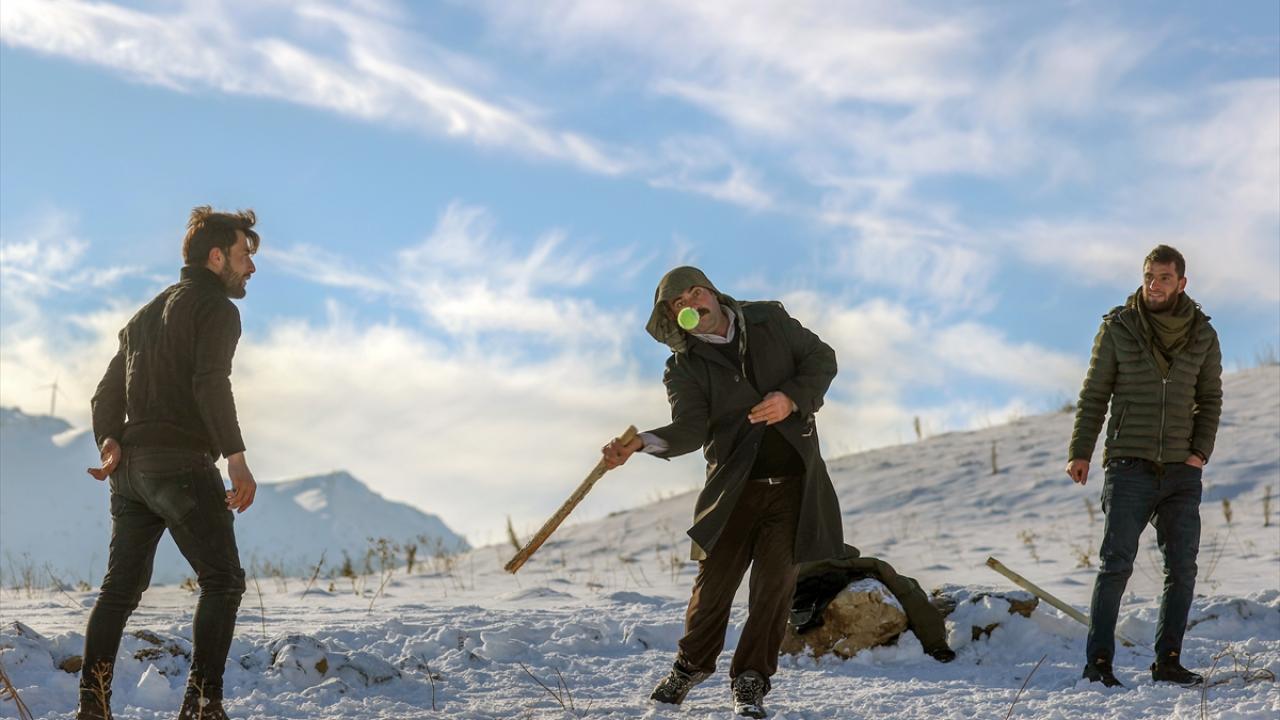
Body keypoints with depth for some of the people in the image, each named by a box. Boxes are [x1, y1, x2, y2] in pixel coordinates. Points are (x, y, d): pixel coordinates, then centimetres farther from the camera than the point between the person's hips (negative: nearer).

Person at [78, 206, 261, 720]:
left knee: (122, 587, 10)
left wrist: (109, 441, 3)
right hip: (182, 461, -8)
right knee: (223, 581, -4)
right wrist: (236, 459, -22)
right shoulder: (215, 307, -3)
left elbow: (107, 392, 17)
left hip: (130, 465, 8)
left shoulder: (148, 313, 24)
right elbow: (210, 383, -19)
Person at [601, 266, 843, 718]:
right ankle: (692, 664, 26)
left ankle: (751, 680, 13)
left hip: (794, 482, 1)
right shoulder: (684, 368, -2)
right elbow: (690, 429, -16)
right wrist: (640, 444, -37)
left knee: (775, 583, 0)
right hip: (735, 486, -1)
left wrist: (791, 398, -14)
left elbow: (821, 358, 6)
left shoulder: (771, 320, 4)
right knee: (715, 581, 1)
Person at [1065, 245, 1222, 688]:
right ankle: (1099, 661, -4)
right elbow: (1094, 395, 4)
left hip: (1182, 472, 3)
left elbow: (1210, 399, 14)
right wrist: (1080, 452, -3)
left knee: (1182, 568, 1)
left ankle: (1167, 662, 9)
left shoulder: (1203, 335, 7)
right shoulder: (1118, 328, 0)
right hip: (1129, 467, -3)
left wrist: (1201, 450, 0)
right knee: (1117, 563, -8)